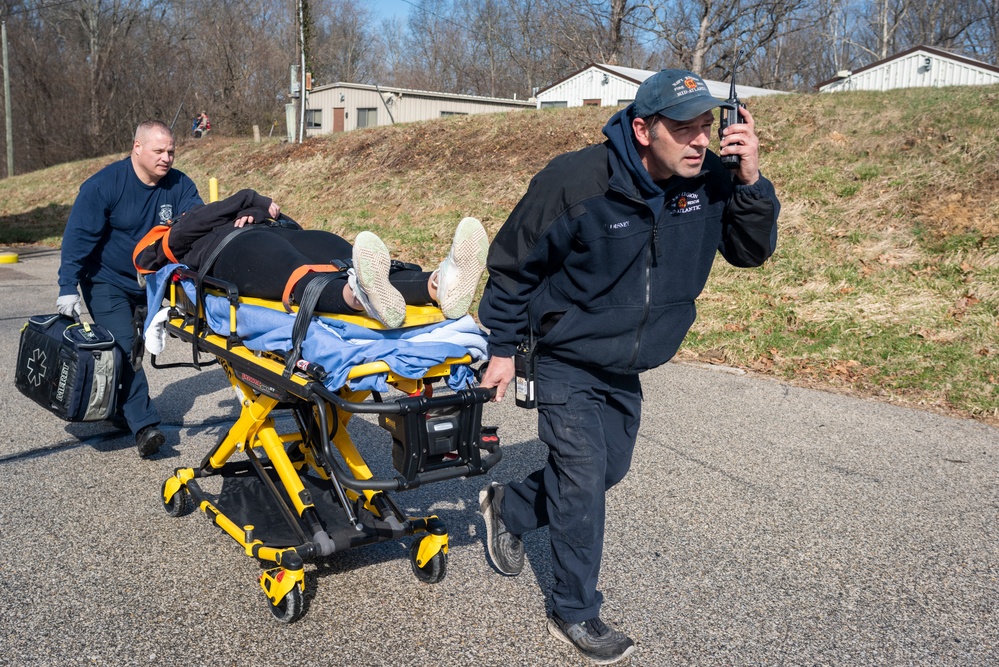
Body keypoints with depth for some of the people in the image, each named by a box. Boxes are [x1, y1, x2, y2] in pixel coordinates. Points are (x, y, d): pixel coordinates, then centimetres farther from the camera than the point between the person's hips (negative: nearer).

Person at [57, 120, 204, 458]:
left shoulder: (179, 185, -6)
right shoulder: (103, 185, -17)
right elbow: (79, 236, -16)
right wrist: (68, 287, -20)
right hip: (107, 282, -5)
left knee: (135, 346, 13)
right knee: (123, 348, -16)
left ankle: (120, 411, 32)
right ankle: (144, 425, -21)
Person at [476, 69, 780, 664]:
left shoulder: (708, 181, -11)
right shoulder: (575, 181, -25)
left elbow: (752, 251, -5)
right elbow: (513, 265, -13)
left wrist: (752, 182, -23)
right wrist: (503, 348, -8)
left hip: (625, 370, 6)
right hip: (568, 363, -6)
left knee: (607, 469, 18)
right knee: (583, 484, -5)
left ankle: (509, 507, 44)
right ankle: (576, 614, 16)